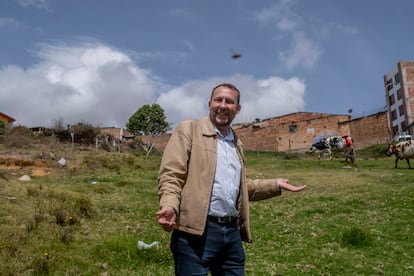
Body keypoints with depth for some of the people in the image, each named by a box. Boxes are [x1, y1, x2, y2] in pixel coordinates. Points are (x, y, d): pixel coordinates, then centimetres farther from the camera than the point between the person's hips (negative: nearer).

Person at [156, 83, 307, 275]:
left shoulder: (236, 143, 19)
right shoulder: (188, 129, -1)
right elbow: (170, 175, -9)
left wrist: (275, 185, 22)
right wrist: (170, 207, -27)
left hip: (232, 231, 7)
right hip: (197, 231, -6)